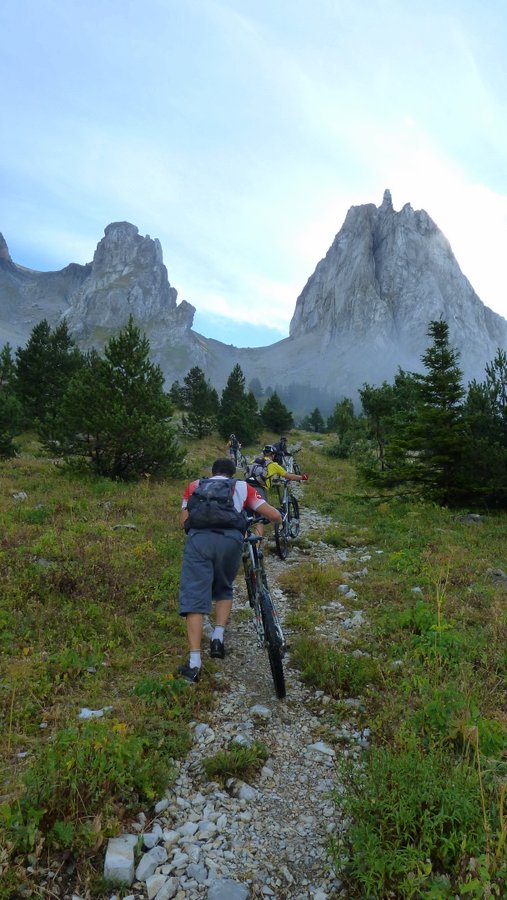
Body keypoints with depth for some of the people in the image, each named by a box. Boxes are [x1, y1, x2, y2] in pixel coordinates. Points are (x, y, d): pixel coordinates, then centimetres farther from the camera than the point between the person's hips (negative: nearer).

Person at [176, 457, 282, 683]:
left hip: (198, 538, 0)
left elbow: (184, 519, 18)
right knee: (224, 590, 25)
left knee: (194, 596, 4)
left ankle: (194, 663, -4)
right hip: (230, 539, 0)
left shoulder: (195, 485, 30)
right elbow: (274, 515, 21)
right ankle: (218, 638, 10)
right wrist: (277, 516, 45)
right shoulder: (242, 486, 26)